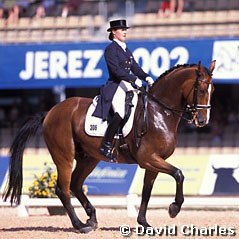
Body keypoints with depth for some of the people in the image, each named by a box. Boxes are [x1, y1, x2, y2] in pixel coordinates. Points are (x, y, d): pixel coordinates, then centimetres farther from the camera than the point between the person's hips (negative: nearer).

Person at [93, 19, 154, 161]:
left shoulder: (126, 50, 21)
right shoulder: (111, 49, -5)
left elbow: (135, 67, 20)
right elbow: (116, 70, -16)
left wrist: (146, 77, 1)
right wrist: (134, 79, -22)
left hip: (128, 86, 9)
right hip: (115, 87, -9)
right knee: (121, 113, -30)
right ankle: (106, 146, -23)